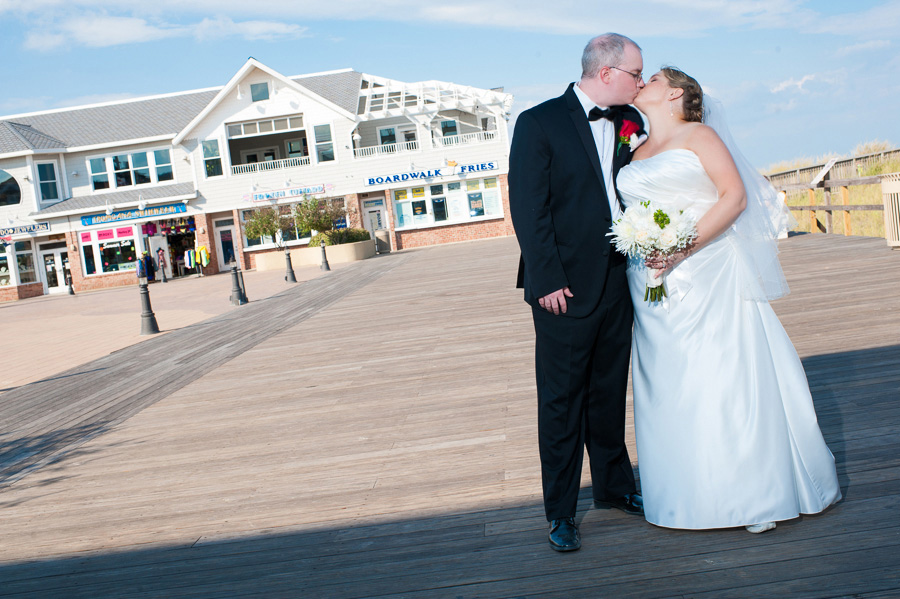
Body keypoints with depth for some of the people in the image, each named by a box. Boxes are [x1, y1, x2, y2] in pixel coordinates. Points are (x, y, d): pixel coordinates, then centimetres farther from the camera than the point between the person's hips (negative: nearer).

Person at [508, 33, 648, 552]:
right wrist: (548, 279, -16)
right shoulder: (539, 123, -8)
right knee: (561, 402, 4)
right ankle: (561, 512, 15)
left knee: (609, 393, 18)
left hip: (618, 283, 6)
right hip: (565, 287, -5)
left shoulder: (631, 122, 10)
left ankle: (614, 486, 34)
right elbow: (528, 208, -12)